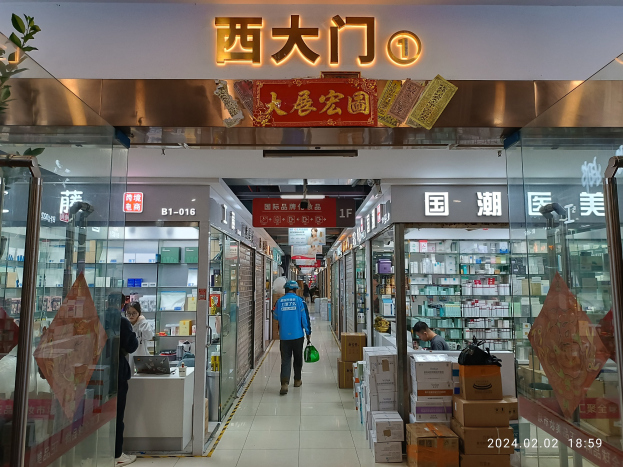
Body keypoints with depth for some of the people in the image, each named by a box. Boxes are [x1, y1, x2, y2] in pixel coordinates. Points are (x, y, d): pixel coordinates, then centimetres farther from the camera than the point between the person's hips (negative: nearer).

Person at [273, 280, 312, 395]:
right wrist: (308, 332, 4)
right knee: (298, 358, 16)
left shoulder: (279, 301, 2)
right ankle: (297, 380, 29)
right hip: (297, 335, -1)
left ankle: (284, 383, -14)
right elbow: (305, 317, -6)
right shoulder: (299, 300, -5)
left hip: (284, 336, 1)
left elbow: (276, 317, 14)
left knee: (285, 360, 2)